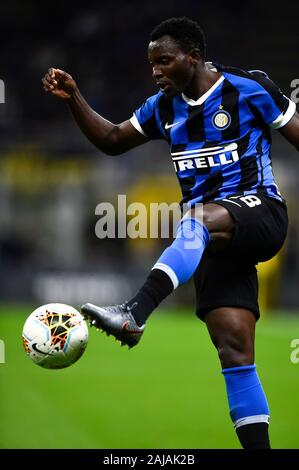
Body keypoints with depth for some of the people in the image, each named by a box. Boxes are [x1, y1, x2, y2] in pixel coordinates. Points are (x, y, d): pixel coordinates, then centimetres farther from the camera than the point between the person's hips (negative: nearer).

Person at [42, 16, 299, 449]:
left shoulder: (249, 88, -3)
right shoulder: (164, 107, 14)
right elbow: (113, 141, 24)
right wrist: (73, 99, 11)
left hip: (259, 212, -5)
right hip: (214, 236, 6)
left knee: (199, 218, -39)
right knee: (234, 347, -7)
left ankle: (134, 315, -54)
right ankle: (258, 447, -6)